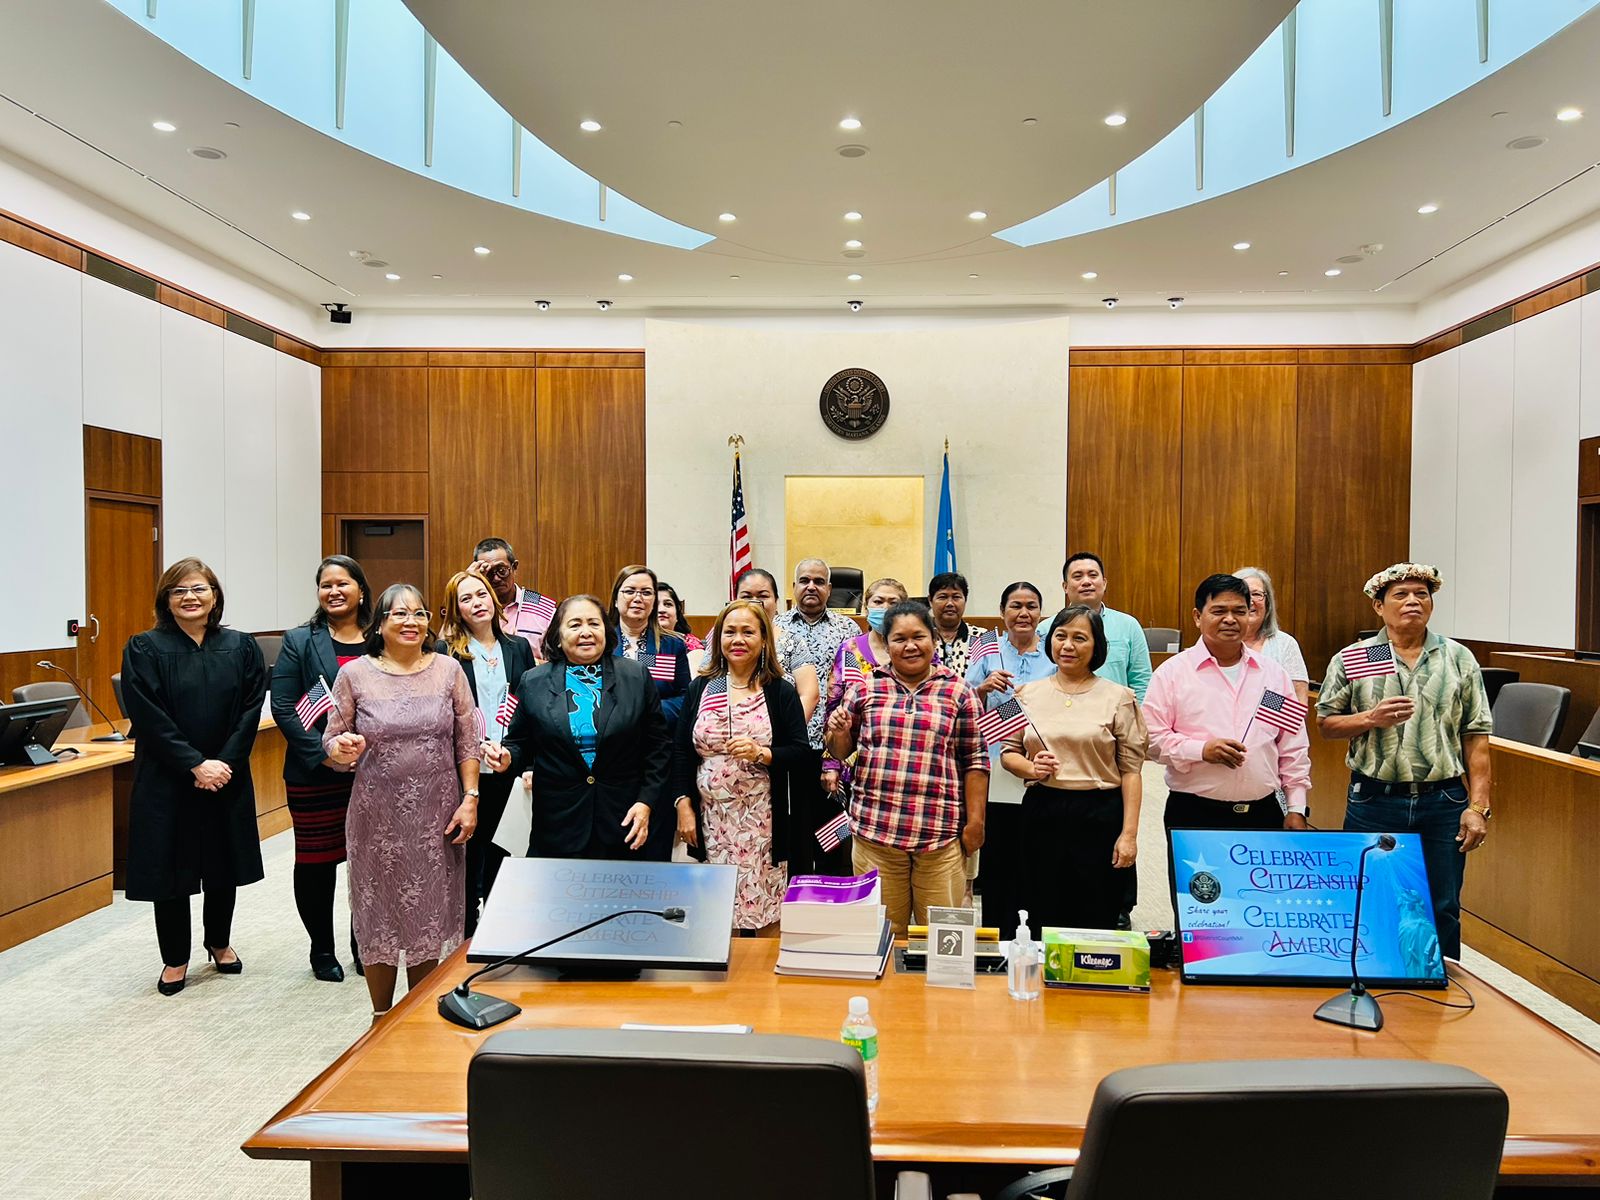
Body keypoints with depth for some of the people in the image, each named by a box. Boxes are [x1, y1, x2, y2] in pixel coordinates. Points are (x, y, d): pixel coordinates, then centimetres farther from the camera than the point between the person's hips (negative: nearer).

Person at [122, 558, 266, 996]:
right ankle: (175, 959, 22)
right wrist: (196, 764, -17)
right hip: (166, 780, -2)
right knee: (170, 866, 5)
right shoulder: (144, 649, -5)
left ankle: (220, 942, 34)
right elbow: (149, 717, -12)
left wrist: (224, 763, -14)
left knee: (224, 863, 13)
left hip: (226, 776, 2)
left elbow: (251, 711, -3)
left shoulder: (241, 647, 2)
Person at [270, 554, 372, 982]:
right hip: (315, 775, -1)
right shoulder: (300, 641, 1)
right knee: (316, 862, 7)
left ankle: (364, 946, 26)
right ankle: (322, 950, 26)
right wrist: (323, 753, -14)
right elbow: (283, 708, -5)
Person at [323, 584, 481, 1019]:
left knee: (429, 913, 11)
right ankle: (381, 1017, 28)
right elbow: (331, 742, 3)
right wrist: (343, 749, -20)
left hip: (436, 815, 1)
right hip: (378, 816, -1)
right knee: (379, 914, 10)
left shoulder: (448, 669, 0)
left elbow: (467, 742, 3)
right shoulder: (355, 675, -3)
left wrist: (470, 799, -3)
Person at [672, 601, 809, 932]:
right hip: (711, 820, 2)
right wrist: (683, 806, 1)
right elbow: (682, 752, 8)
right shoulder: (700, 688, 8)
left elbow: (799, 751, -2)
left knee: (767, 912, 1)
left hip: (763, 821, -2)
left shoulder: (781, 692, 1)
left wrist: (760, 753, -19)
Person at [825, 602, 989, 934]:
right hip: (874, 831, 1)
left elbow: (975, 760, 5)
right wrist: (838, 733, -8)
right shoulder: (865, 688, 6)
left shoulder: (958, 692, 4)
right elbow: (841, 751, 14)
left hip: (940, 834, -1)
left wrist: (975, 820, 0)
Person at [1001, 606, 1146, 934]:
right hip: (1042, 812, 2)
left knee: (1096, 923, 4)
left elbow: (1131, 769, -2)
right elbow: (1008, 752, 13)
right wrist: (1031, 769, -9)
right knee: (1041, 921, 8)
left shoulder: (1118, 697, 1)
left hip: (1100, 814, -2)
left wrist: (1129, 833, -8)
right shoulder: (1029, 694, 8)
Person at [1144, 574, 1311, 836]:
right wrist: (1201, 750, -18)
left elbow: (1293, 747, 11)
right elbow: (1150, 738, -6)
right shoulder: (1172, 672, -1)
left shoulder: (1274, 673, 10)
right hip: (1194, 815, -3)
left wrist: (1296, 809, 6)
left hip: (1264, 813, 3)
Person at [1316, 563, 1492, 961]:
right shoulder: (1353, 658, 2)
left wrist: (1478, 806, -2)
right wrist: (1371, 719, -16)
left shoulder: (1459, 659, 5)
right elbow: (1325, 723, 3)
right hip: (1375, 801, -1)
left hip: (1443, 802, 1)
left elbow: (1476, 737, 3)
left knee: (1443, 911, 9)